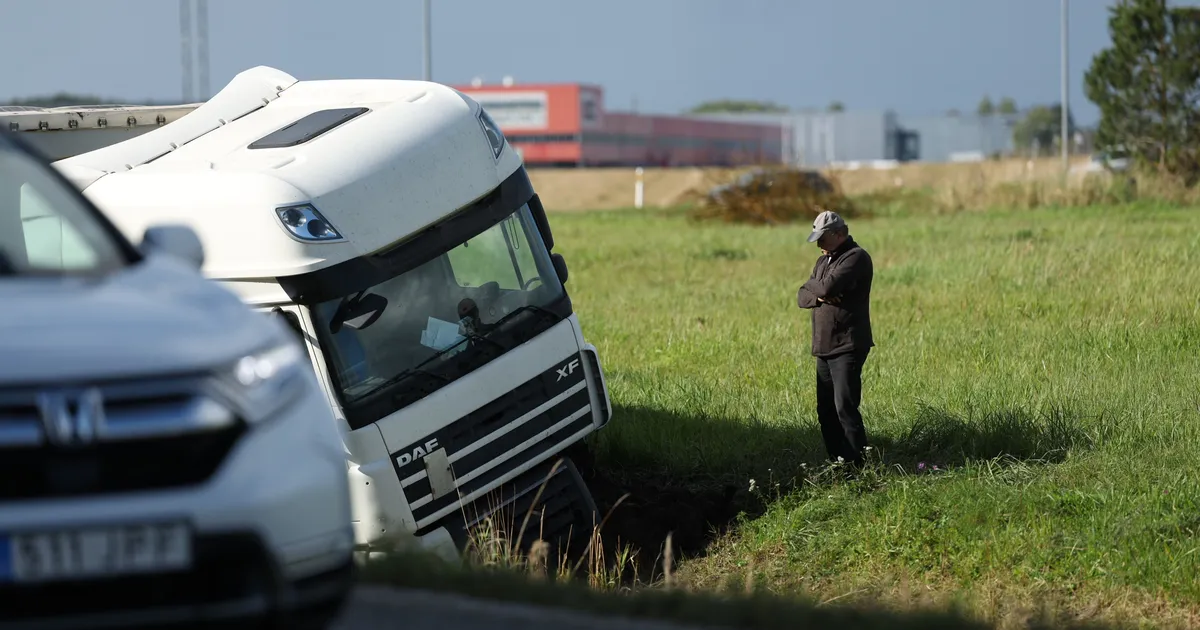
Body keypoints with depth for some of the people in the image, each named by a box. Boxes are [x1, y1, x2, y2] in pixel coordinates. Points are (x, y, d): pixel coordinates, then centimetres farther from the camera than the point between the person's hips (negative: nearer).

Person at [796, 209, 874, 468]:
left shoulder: (856, 257, -9)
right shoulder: (824, 261, 19)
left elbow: (829, 287, -23)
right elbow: (802, 297, 13)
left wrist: (812, 286, -1)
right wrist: (819, 295, -8)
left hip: (848, 347, -9)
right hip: (825, 347, 9)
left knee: (845, 407, -15)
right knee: (826, 410, 9)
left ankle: (857, 465, -15)